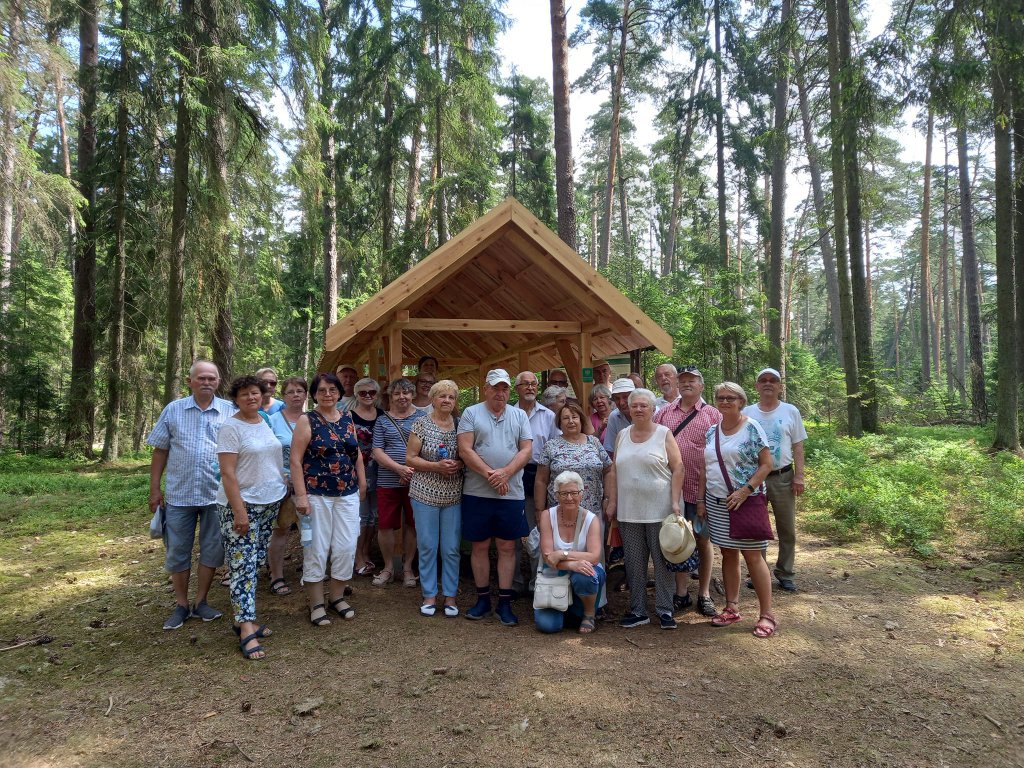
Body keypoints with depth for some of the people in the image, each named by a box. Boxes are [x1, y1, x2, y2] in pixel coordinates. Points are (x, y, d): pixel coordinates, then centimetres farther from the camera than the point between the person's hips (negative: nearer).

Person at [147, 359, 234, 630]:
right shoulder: (173, 410, 4)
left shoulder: (230, 411, 1)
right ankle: (181, 605, 25)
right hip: (179, 494, 1)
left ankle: (201, 602, 25)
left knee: (212, 551, 8)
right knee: (177, 552, 9)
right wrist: (154, 488, 3)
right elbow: (160, 451, 7)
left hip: (217, 494, 0)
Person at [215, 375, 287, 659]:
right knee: (243, 565, -6)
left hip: (270, 502, 7)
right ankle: (246, 630, -6)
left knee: (256, 562, 12)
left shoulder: (266, 422, 9)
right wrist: (239, 511, -20)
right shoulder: (230, 428, -11)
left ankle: (246, 617, 22)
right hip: (241, 504, -7)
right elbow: (227, 473, -16)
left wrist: (285, 492, 13)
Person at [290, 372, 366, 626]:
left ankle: (337, 596, 25)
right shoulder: (307, 421, -6)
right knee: (316, 549, 3)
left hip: (348, 495, 5)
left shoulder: (347, 419, 8)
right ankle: (316, 604, 17)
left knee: (346, 547, 6)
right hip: (316, 496, -4)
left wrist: (362, 484, 13)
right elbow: (295, 460, -10)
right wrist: (301, 495, -15)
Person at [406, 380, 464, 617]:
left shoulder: (460, 425, 4)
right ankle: (429, 595, 21)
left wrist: (458, 464, -11)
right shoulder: (422, 424, -3)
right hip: (425, 494, -2)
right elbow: (410, 458, -4)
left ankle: (450, 596, 20)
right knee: (427, 547, 7)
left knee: (451, 548, 6)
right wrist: (437, 466, -16)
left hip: (453, 496, 2)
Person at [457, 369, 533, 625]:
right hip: (477, 493, -1)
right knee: (480, 546, 7)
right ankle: (483, 599, 21)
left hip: (512, 493, 2)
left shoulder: (519, 416, 10)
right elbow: (465, 450, -7)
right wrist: (489, 474, -15)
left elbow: (527, 450, 1)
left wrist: (505, 473, -14)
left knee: (507, 547, 6)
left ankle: (505, 602, 15)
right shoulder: (471, 413, 2)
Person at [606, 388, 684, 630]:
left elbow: (678, 468, -5)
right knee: (634, 562, 9)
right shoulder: (622, 435, 10)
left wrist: (675, 502, -12)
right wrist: (612, 501, 7)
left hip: (659, 509, -4)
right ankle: (638, 610, 19)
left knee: (662, 560, 4)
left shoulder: (664, 435, -1)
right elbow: (615, 471, 12)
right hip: (628, 510, 4)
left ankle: (665, 610, 15)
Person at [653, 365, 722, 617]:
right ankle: (681, 593, 24)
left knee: (703, 540, 10)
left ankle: (704, 594, 24)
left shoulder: (712, 415, 0)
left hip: (701, 488, -2)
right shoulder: (664, 413, 7)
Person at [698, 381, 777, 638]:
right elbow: (705, 469, 14)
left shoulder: (751, 428, -6)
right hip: (716, 501, 5)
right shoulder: (711, 431, 9)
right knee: (727, 553, 11)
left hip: (745, 501, -5)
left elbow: (766, 464, -10)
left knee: (752, 556, -2)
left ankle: (767, 614, 7)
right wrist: (701, 499, 8)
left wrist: (745, 491, -18)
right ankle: (732, 608, 21)